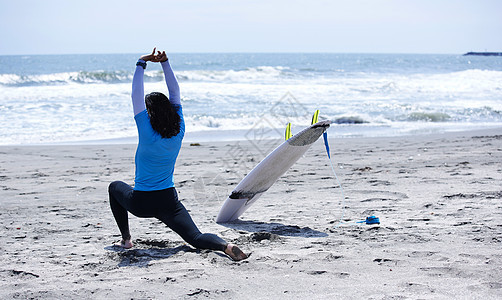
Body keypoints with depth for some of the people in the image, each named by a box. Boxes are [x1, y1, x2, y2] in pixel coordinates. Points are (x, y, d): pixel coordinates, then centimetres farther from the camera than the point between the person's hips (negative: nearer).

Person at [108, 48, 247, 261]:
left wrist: (141, 64, -8)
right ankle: (225, 246, -39)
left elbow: (136, 96, -13)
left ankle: (126, 239, 23)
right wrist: (164, 63, 2)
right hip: (168, 201, 3)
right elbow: (175, 94, 3)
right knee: (196, 238, -5)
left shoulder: (147, 133, -16)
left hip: (141, 203, -2)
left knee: (115, 187, 30)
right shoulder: (178, 132, -4)